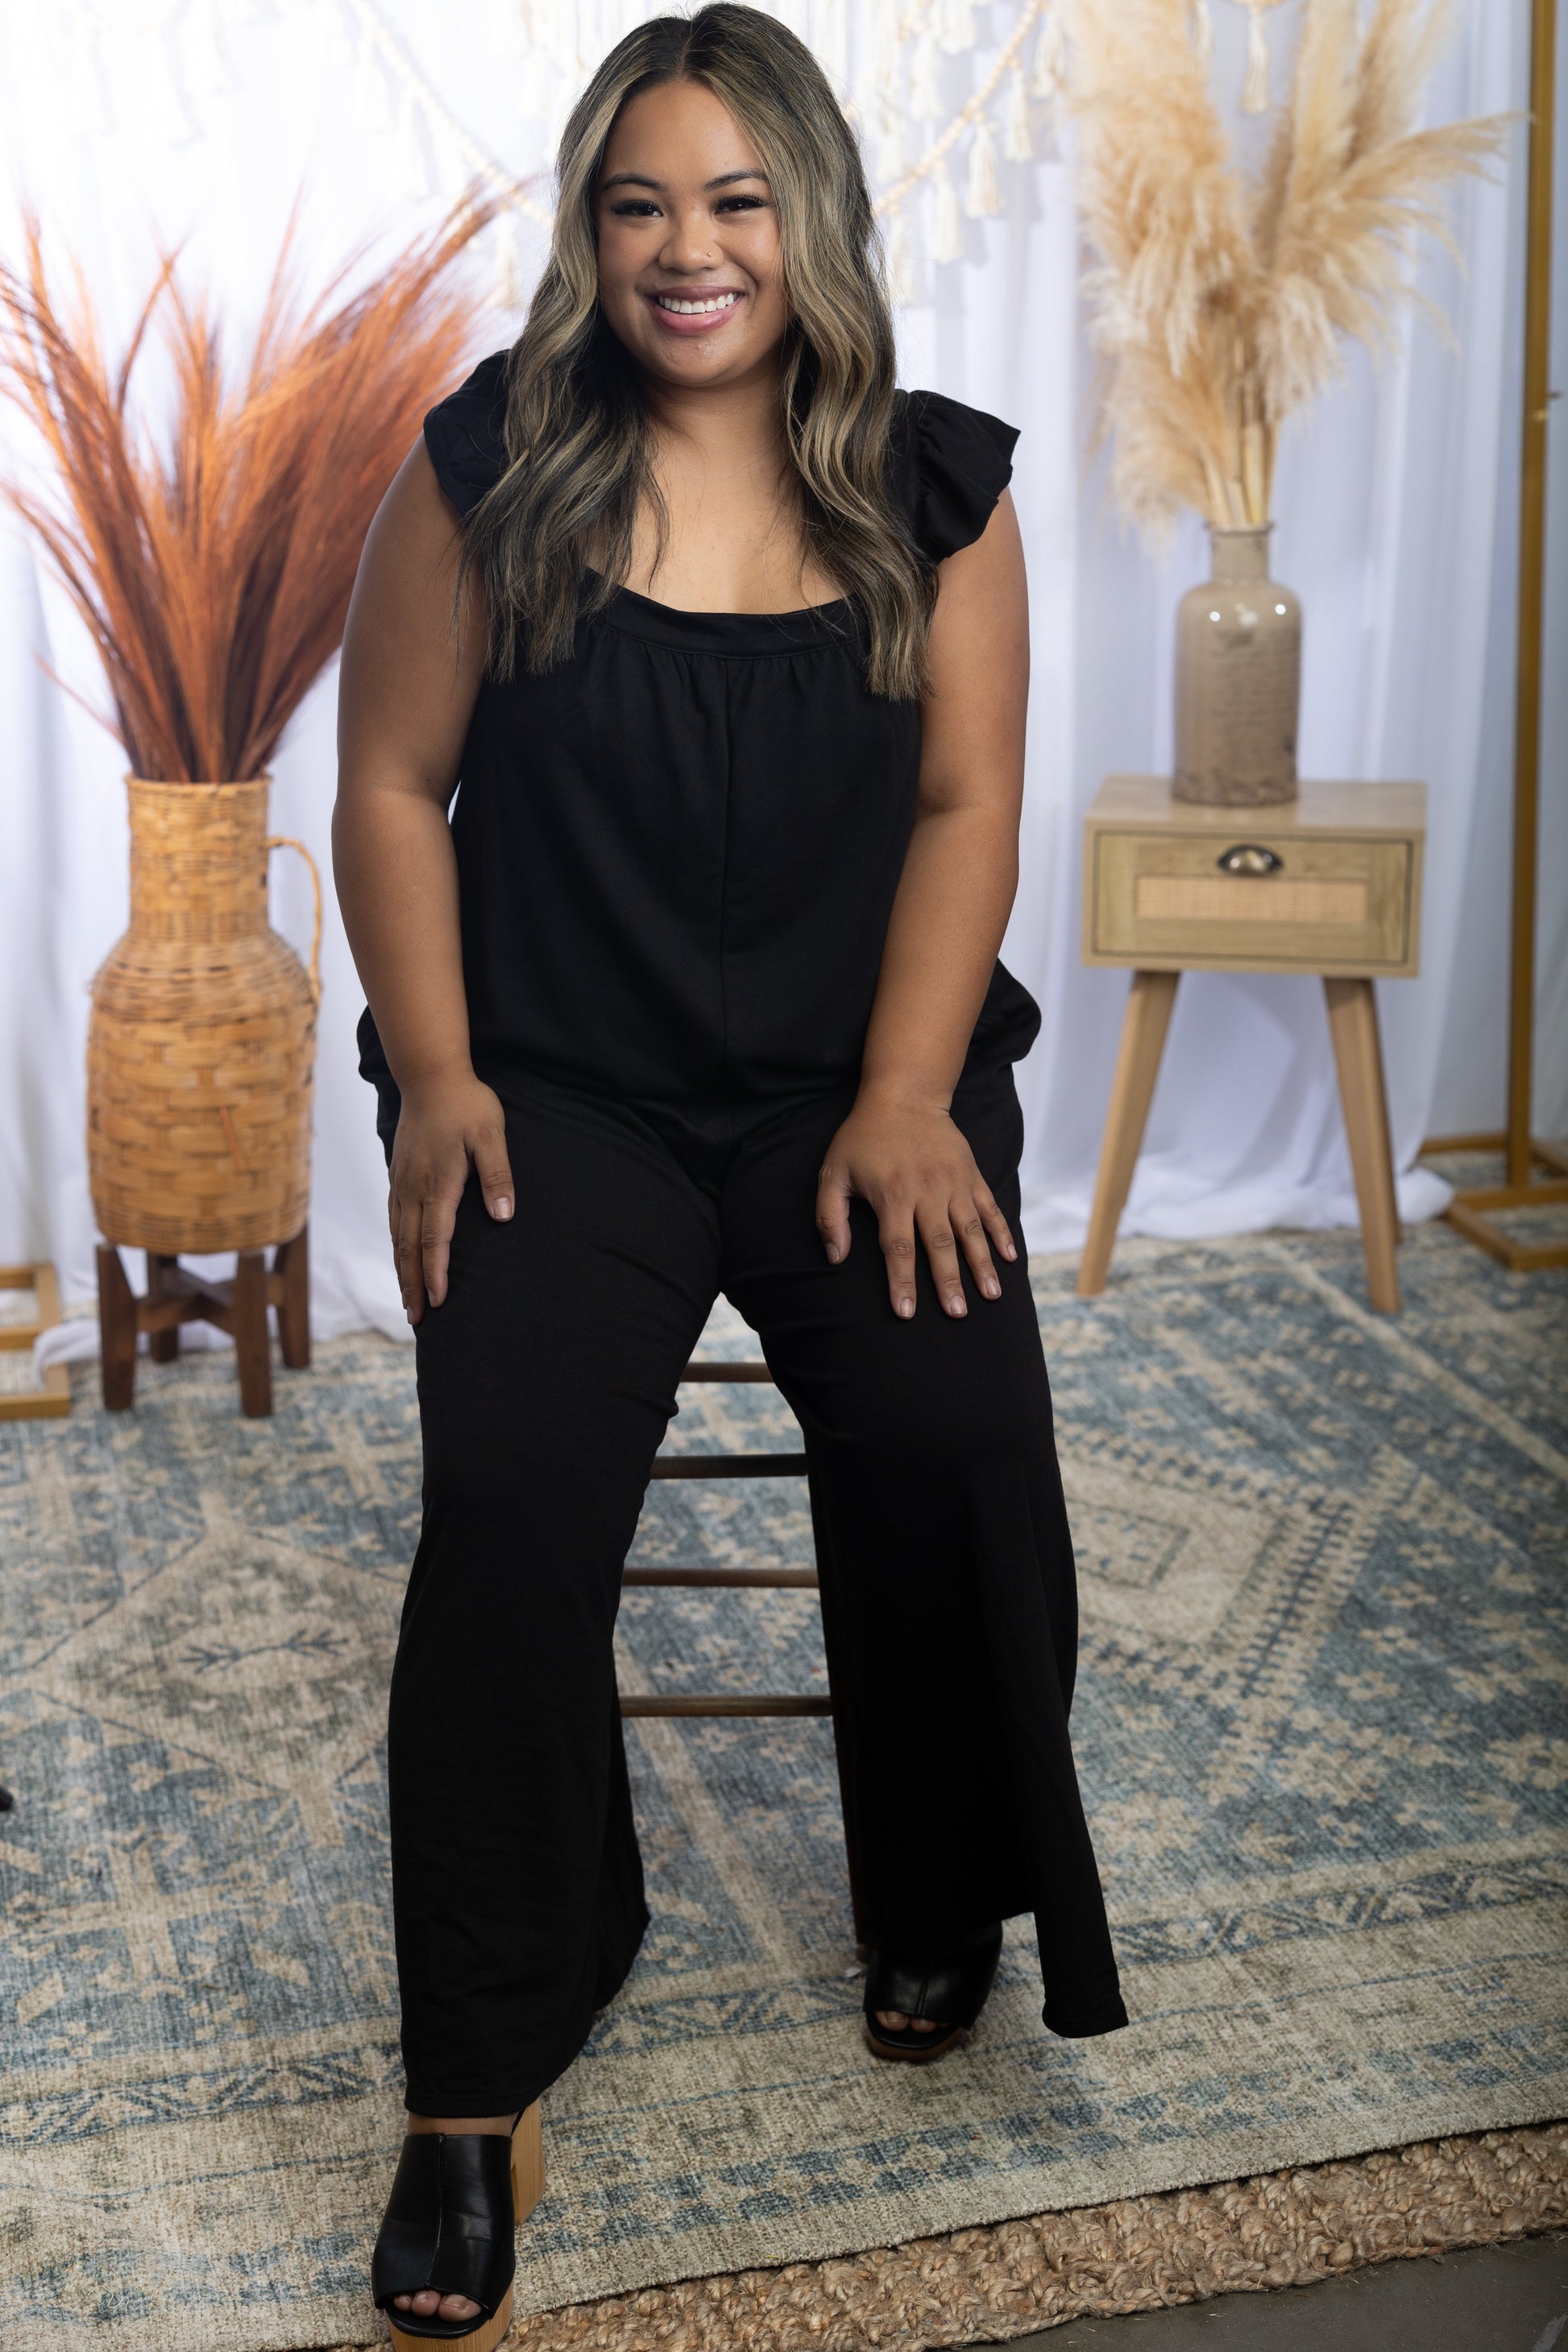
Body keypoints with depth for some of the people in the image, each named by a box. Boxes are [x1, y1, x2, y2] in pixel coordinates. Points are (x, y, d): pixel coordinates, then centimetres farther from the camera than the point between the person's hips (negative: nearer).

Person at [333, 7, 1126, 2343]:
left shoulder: (934, 483, 5)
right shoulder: (493, 465, 1)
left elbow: (966, 802, 1)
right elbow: (392, 784, 3)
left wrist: (907, 1101, -11)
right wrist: (435, 1075, -8)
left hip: (855, 1079, 1)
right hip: (563, 1084, -1)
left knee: (950, 1437, -23)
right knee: (513, 1491, -24)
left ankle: (944, 1905, 8)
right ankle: (480, 2077, -6)